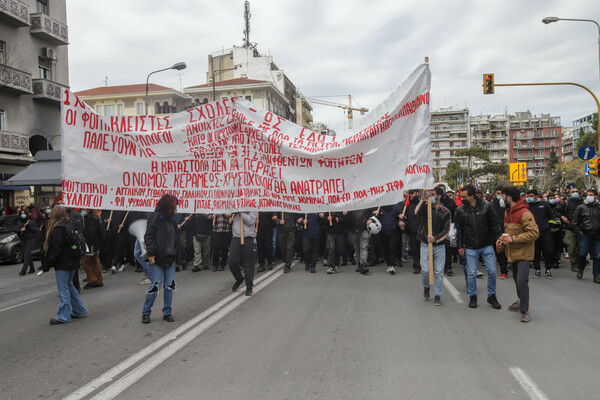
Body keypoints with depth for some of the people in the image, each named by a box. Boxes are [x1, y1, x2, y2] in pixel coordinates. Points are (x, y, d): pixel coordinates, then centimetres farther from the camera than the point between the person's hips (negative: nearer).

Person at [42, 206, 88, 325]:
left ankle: (63, 316, 2)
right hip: (72, 262, 9)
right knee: (69, 285, 19)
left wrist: (47, 265, -14)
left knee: (63, 288, -3)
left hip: (62, 264, -9)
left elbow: (55, 249, -19)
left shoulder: (58, 228, -16)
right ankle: (79, 310, 25)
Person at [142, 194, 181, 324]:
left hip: (170, 259, 7)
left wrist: (177, 254, 15)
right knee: (155, 285, -5)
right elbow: (149, 236, -12)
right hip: (157, 259, -7)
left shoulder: (172, 219, 15)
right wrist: (151, 253, -17)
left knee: (169, 286, 7)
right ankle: (146, 313, 11)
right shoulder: (155, 217, -7)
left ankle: (167, 312, 19)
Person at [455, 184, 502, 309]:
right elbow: (459, 229, 5)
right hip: (470, 248, 0)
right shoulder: (460, 210, -4)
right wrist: (460, 246, 3)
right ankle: (472, 297, 22)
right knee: (471, 273, 5)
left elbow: (495, 225, 1)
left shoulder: (486, 206, -7)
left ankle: (491, 296, 21)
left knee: (492, 271, 3)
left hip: (487, 246, 0)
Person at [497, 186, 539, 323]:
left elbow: (534, 233, -24)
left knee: (522, 281, -13)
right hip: (512, 252, 9)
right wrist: (502, 239, 2)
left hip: (523, 253, -9)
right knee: (516, 278, 22)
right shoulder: (507, 212, 9)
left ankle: (524, 310, -2)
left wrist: (513, 239, -26)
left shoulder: (524, 213, -20)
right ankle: (521, 301, 41)